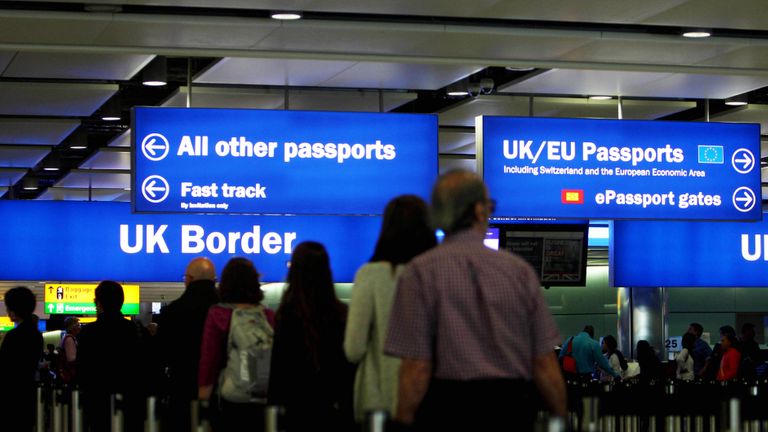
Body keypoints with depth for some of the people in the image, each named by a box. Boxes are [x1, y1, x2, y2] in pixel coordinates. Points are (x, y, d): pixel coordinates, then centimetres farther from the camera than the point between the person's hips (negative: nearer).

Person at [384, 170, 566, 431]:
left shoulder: (421, 272, -3)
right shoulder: (519, 269, 4)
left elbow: (416, 368, -8)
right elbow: (545, 363, 3)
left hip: (446, 409, -2)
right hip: (512, 409, 2)